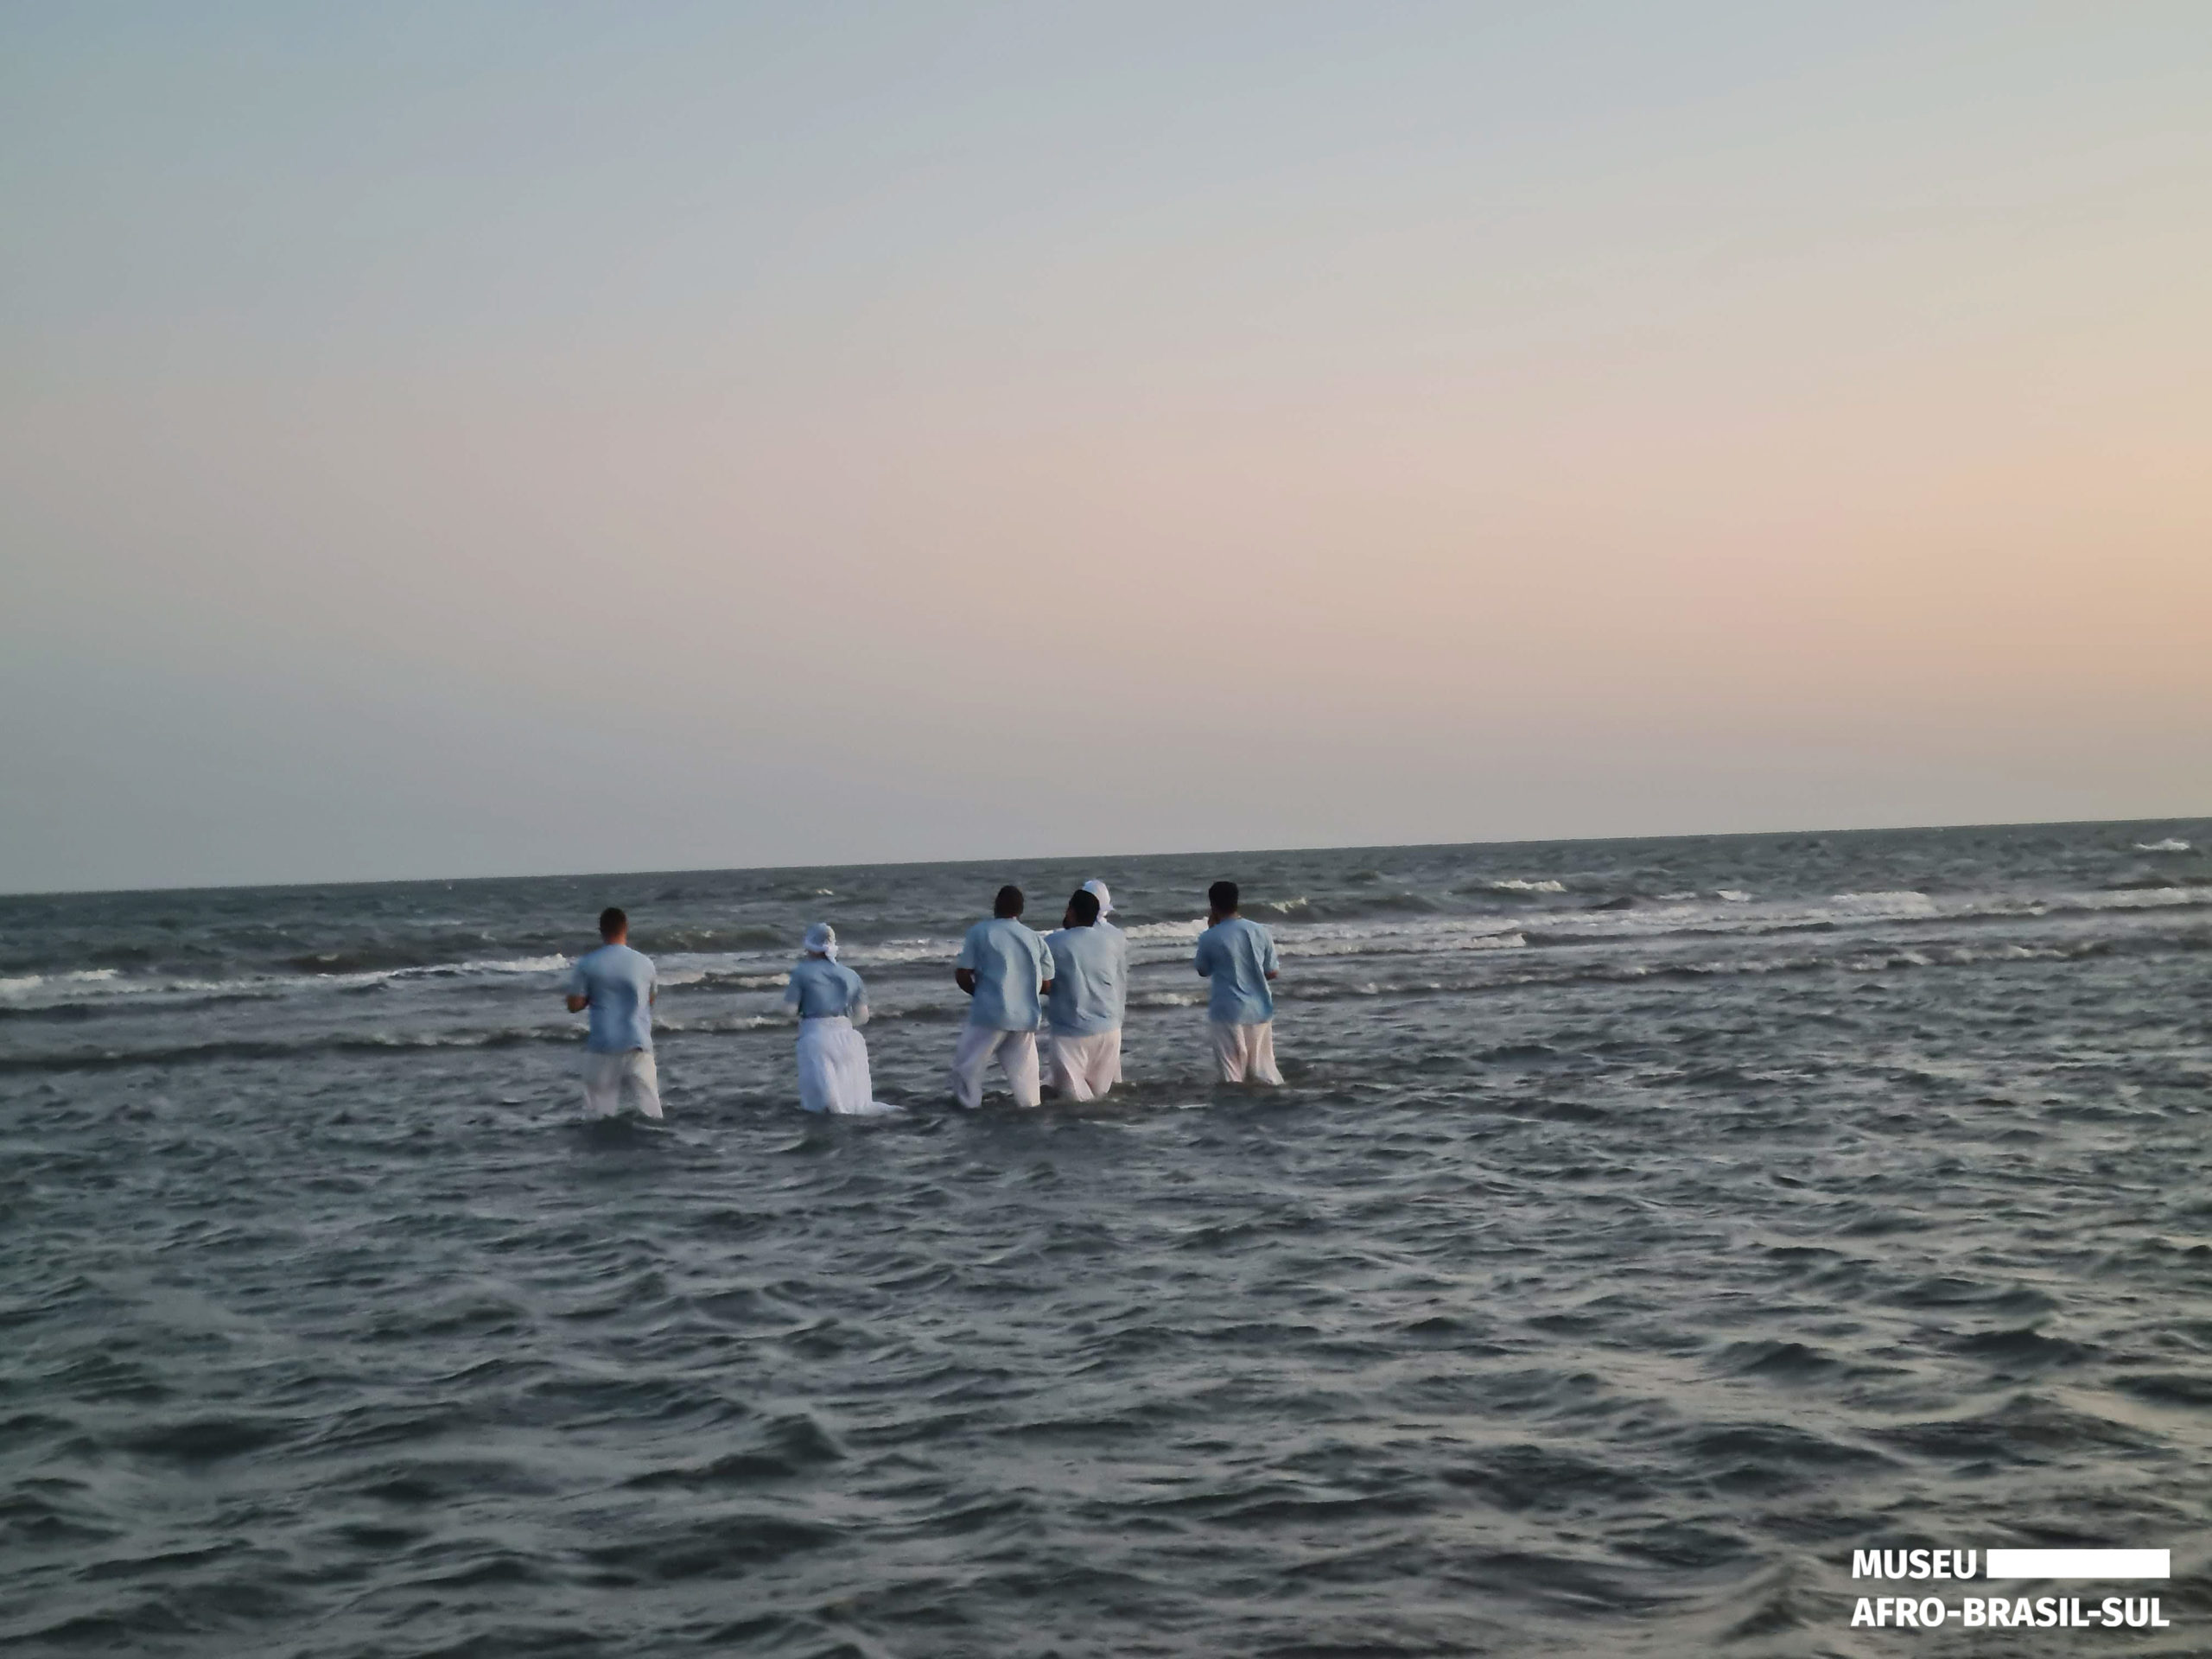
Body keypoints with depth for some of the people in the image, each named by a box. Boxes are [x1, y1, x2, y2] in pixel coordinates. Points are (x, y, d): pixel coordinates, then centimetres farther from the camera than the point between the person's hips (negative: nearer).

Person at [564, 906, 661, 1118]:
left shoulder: (587, 964, -4)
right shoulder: (644, 963, 2)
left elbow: (574, 1006, -2)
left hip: (603, 1045, -1)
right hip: (638, 1044, 1)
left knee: (600, 1113, 5)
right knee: (648, 1113, 2)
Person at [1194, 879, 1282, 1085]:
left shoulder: (1209, 939, -10)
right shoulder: (1261, 933, -1)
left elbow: (1204, 971, 8)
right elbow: (1272, 972, 6)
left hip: (1229, 1012, -3)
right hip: (1260, 1010, 4)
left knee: (1232, 1074, 2)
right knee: (1264, 1068, 12)